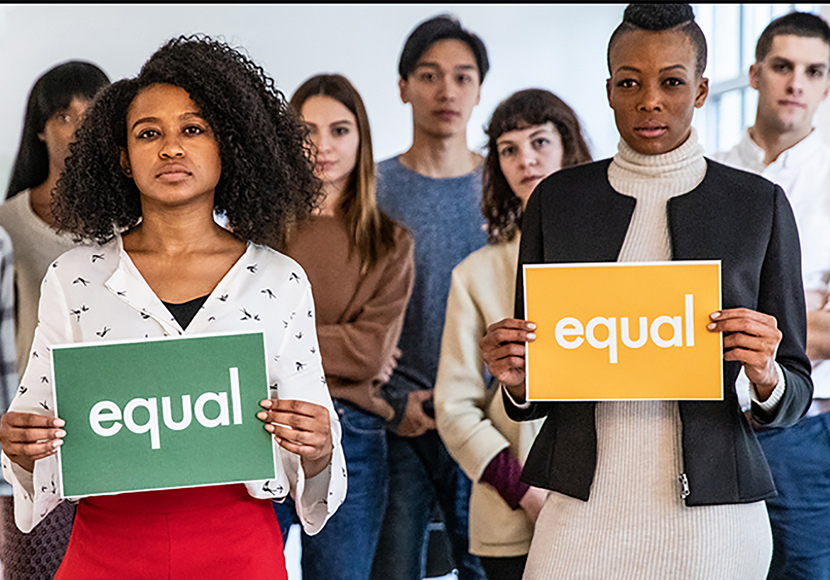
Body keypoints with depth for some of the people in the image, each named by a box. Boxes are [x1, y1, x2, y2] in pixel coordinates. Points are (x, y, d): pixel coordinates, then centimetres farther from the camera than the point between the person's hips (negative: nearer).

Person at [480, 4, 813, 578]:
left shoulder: (759, 204, 0)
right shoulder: (557, 198, 4)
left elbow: (794, 397, 3)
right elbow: (530, 392, 9)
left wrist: (763, 373, -18)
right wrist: (515, 378, -12)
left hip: (711, 517, -1)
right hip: (584, 509, 1)